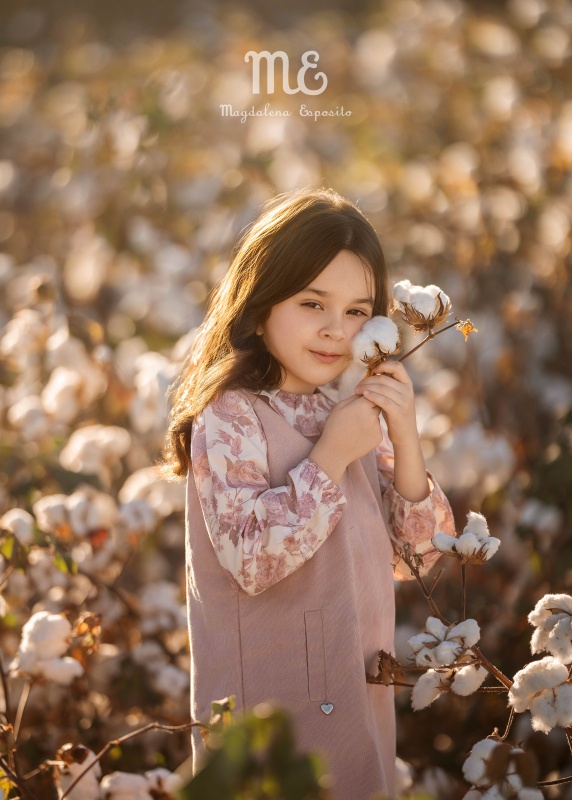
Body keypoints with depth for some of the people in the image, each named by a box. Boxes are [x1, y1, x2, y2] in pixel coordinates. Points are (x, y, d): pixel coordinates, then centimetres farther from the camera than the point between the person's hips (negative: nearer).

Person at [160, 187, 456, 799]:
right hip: (268, 711, -6)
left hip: (363, 702, 6)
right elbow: (252, 559, -25)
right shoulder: (230, 417, -15)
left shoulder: (354, 412, 5)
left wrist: (404, 437, -9)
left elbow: (417, 554, 4)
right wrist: (332, 456, -22)